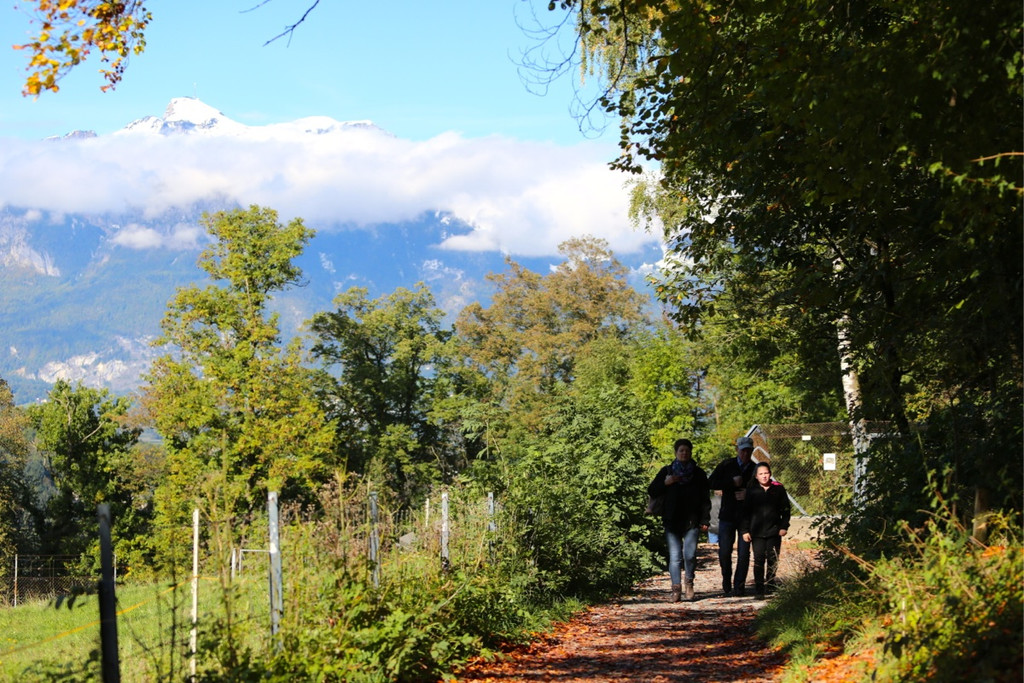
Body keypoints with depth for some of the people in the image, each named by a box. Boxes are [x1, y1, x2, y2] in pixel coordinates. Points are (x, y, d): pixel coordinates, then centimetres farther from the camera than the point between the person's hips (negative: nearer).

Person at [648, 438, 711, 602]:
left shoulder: (698, 473, 10)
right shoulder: (666, 471, 10)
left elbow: (705, 499, 9)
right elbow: (651, 491, 7)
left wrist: (705, 520, 0)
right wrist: (665, 483, -10)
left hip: (692, 521, -1)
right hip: (672, 521, 1)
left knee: (690, 554, -11)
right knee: (675, 556, -5)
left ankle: (689, 582, 13)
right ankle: (676, 588, -1)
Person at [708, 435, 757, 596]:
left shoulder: (755, 469, 5)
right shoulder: (726, 466, 3)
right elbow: (711, 483, -5)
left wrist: (748, 494, -14)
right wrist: (732, 482, -14)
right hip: (727, 516, 0)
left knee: (744, 553, -3)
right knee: (724, 552, 2)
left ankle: (739, 586, 5)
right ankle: (727, 584, 17)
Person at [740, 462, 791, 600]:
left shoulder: (778, 489, 3)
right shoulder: (752, 491, 3)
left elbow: (785, 509, 8)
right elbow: (745, 511, 5)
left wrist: (784, 526, 1)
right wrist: (744, 530, 0)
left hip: (774, 531, 1)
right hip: (757, 531, -1)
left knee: (773, 559, 5)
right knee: (759, 560, -3)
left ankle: (770, 582, 28)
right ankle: (759, 589, -1)